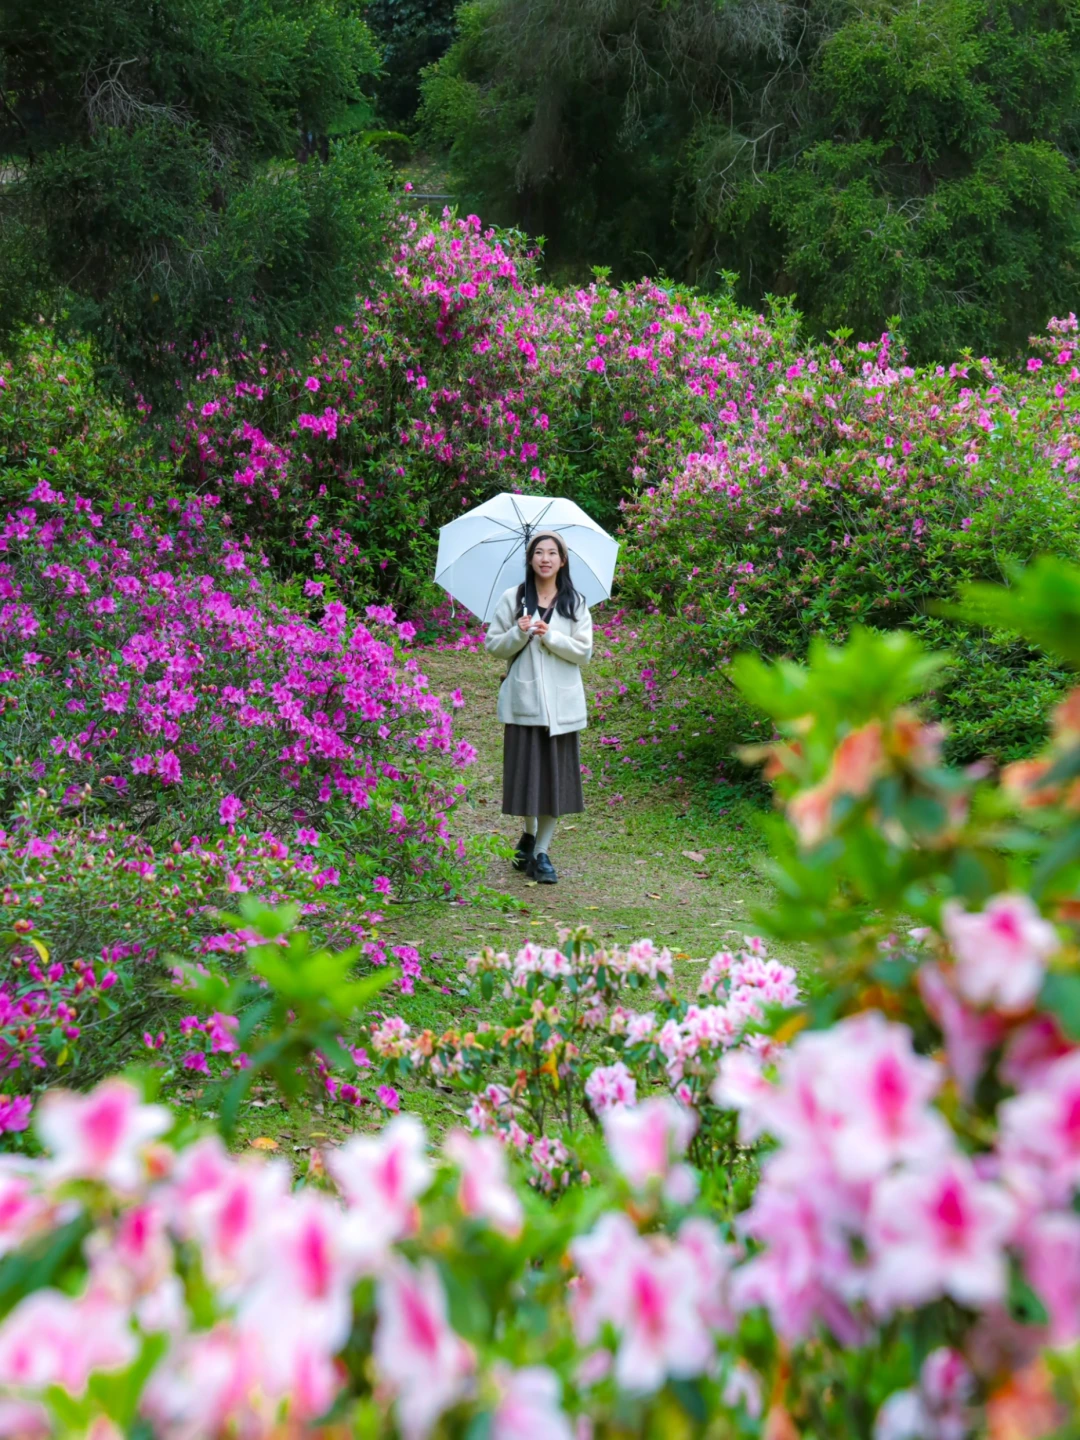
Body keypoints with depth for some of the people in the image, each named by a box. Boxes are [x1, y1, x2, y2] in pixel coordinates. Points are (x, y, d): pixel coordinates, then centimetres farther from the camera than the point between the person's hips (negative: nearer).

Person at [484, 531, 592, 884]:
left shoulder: (576, 604, 6)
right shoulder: (512, 599, 4)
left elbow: (584, 653, 1)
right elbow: (492, 645, 4)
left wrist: (550, 636, -13)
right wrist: (518, 634, -15)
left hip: (562, 703, 1)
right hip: (524, 700, -1)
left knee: (556, 775, 0)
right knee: (526, 771, -1)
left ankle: (541, 851, 9)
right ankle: (530, 833, 24)